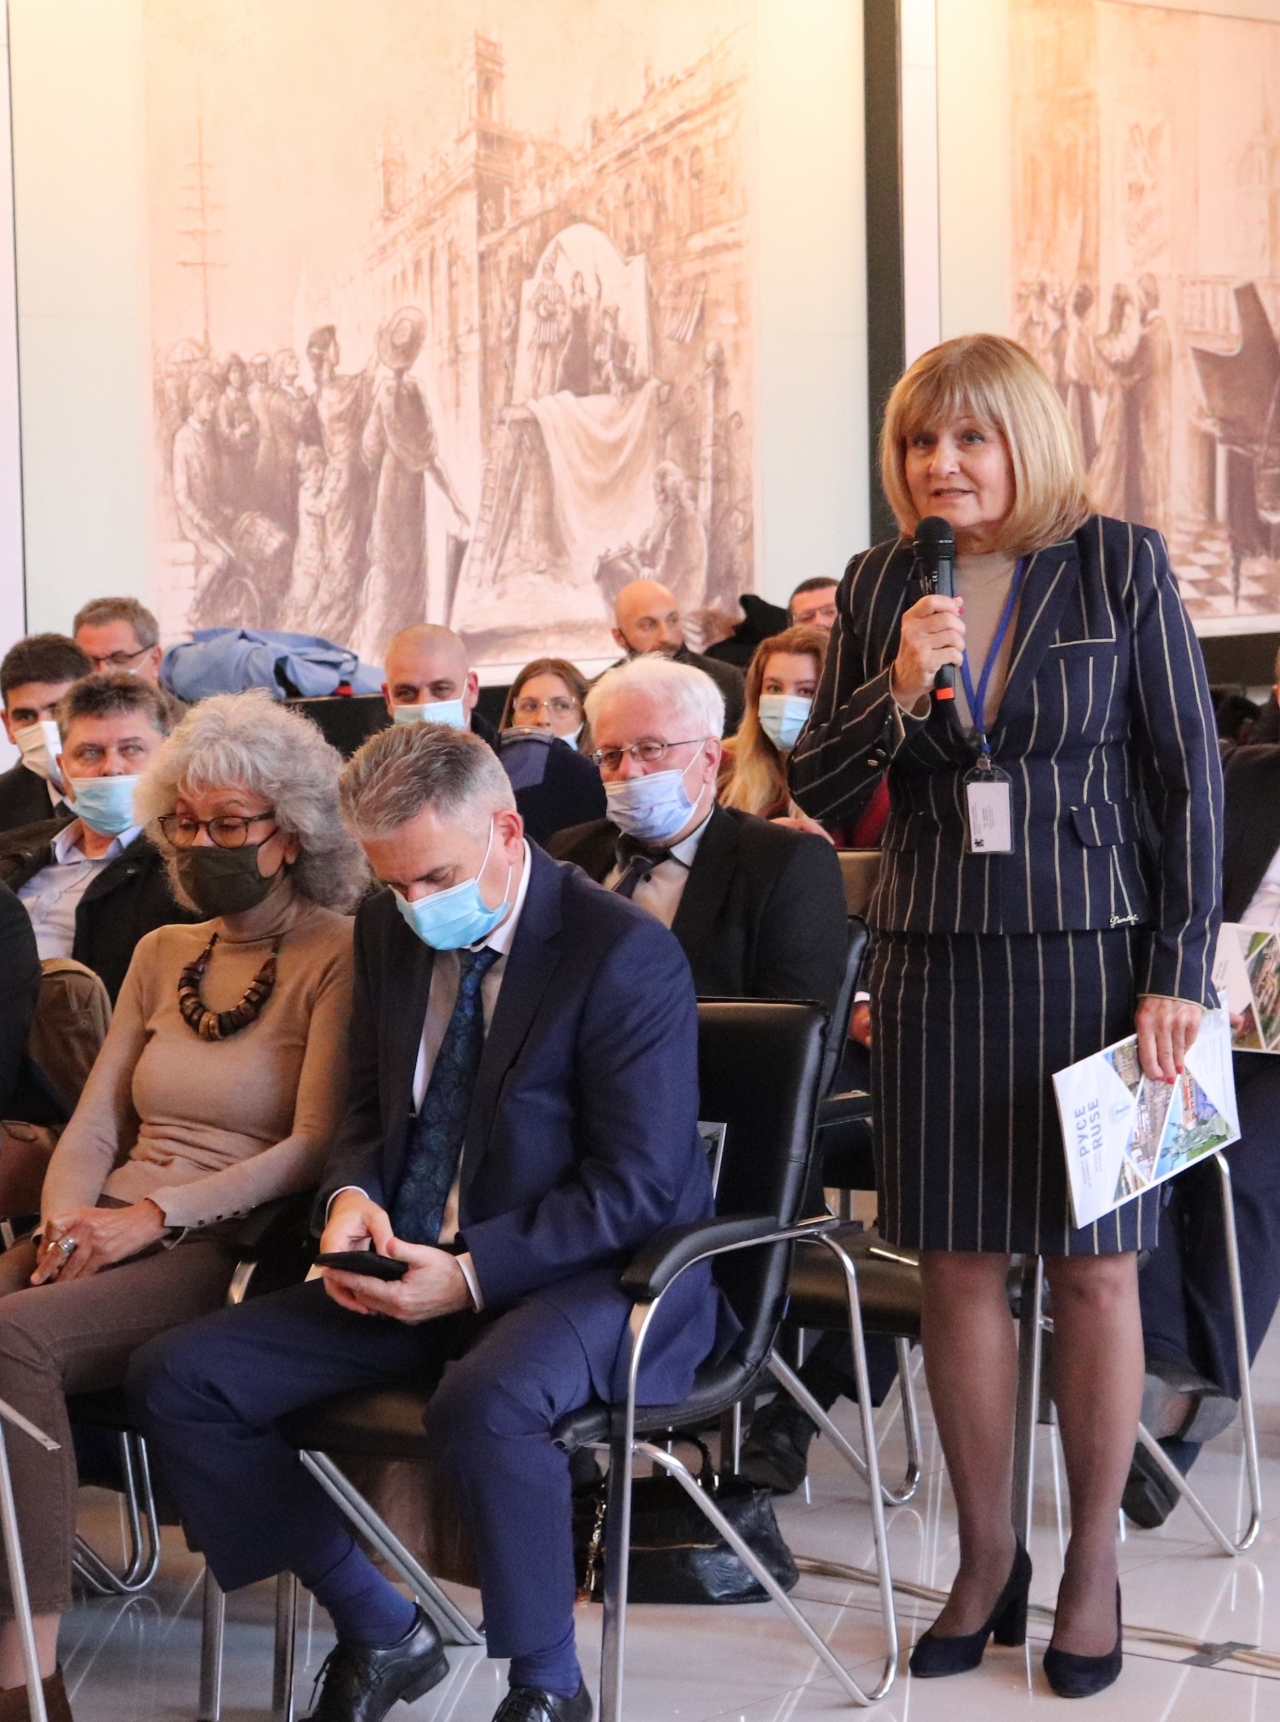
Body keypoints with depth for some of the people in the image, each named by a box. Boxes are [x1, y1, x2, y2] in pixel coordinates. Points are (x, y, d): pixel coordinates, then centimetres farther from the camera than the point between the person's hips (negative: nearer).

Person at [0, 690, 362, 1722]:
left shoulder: (338, 957, 1)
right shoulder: (161, 956, 21)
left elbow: (314, 1147, -8)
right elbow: (95, 1124, 18)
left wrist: (157, 1213, -16)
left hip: (228, 1249, -6)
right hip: (110, 1236, 6)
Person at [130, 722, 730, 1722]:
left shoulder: (626, 955, -14)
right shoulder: (390, 931, 7)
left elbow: (637, 1186, -16)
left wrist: (472, 1272, -24)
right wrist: (352, 1196, -5)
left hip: (593, 1276, -7)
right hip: (414, 1270, 7)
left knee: (485, 1404, -41)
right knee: (178, 1380, -7)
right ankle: (380, 1631, 9)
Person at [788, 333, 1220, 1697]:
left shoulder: (1119, 566, -2)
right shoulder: (879, 586, 6)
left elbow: (1188, 777, -2)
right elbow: (813, 789, 7)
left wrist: (1180, 971, -7)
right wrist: (896, 691, -12)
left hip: (1090, 956, -3)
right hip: (934, 963, 3)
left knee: (1093, 1268, 4)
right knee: (957, 1267, 5)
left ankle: (1093, 1562, 17)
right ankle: (985, 1559, 19)